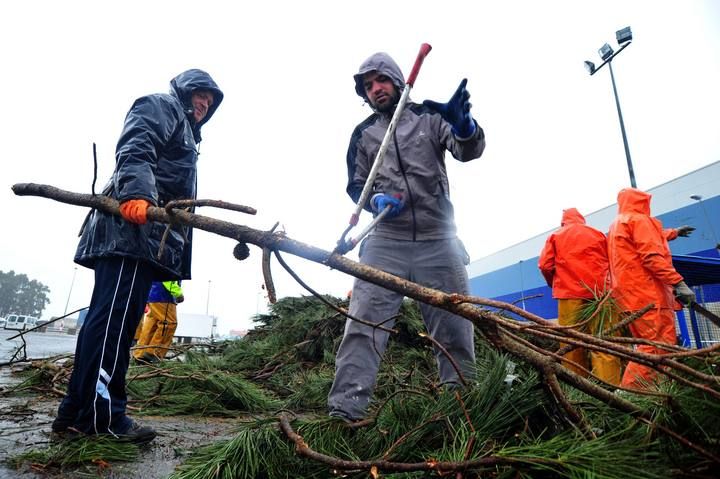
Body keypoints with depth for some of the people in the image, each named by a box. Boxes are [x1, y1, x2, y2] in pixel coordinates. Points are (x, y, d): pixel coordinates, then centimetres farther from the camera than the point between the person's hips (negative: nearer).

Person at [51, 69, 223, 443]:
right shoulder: (160, 106, 10)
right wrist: (137, 193, -31)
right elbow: (135, 150, -11)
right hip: (133, 225, -10)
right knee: (115, 315, -13)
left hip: (150, 234, 10)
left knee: (107, 319, 6)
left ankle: (77, 412, 10)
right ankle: (102, 414, -11)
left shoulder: (185, 133, 36)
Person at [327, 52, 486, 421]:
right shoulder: (363, 134, 16)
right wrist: (376, 200, -7)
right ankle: (345, 408, -6)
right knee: (363, 321, -10)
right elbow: (354, 186, 16)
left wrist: (463, 125, -26)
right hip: (385, 240, 1)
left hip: (437, 239, 0)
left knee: (455, 326, 4)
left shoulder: (429, 115, 10)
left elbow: (468, 151, -2)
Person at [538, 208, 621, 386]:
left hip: (570, 294, -1)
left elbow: (545, 265, -1)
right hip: (599, 293, 1)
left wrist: (555, 284, 16)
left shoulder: (555, 237, 9)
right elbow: (611, 263, 11)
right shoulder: (598, 234, 14)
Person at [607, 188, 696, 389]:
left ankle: (630, 390, 8)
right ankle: (631, 391, -16)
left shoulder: (616, 226, 24)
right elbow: (652, 256, -17)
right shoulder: (639, 220, -4)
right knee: (659, 345, -11)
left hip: (630, 294, 10)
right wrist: (678, 282, -21)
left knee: (649, 343, 12)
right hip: (648, 293, -10)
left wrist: (672, 233, 53)